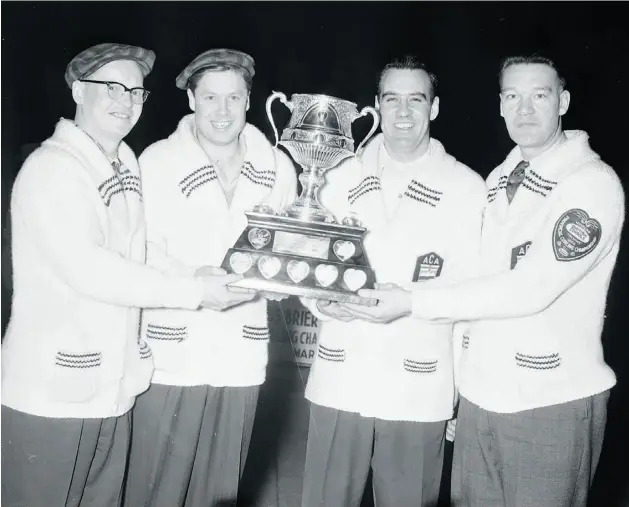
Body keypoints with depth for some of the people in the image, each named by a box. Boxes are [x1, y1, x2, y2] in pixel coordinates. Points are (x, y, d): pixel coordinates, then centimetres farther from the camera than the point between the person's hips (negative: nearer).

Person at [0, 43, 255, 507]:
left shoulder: (127, 163, 11)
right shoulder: (51, 168, -13)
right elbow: (85, 268, -22)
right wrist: (192, 291, -20)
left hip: (114, 388, 7)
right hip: (54, 391, -7)